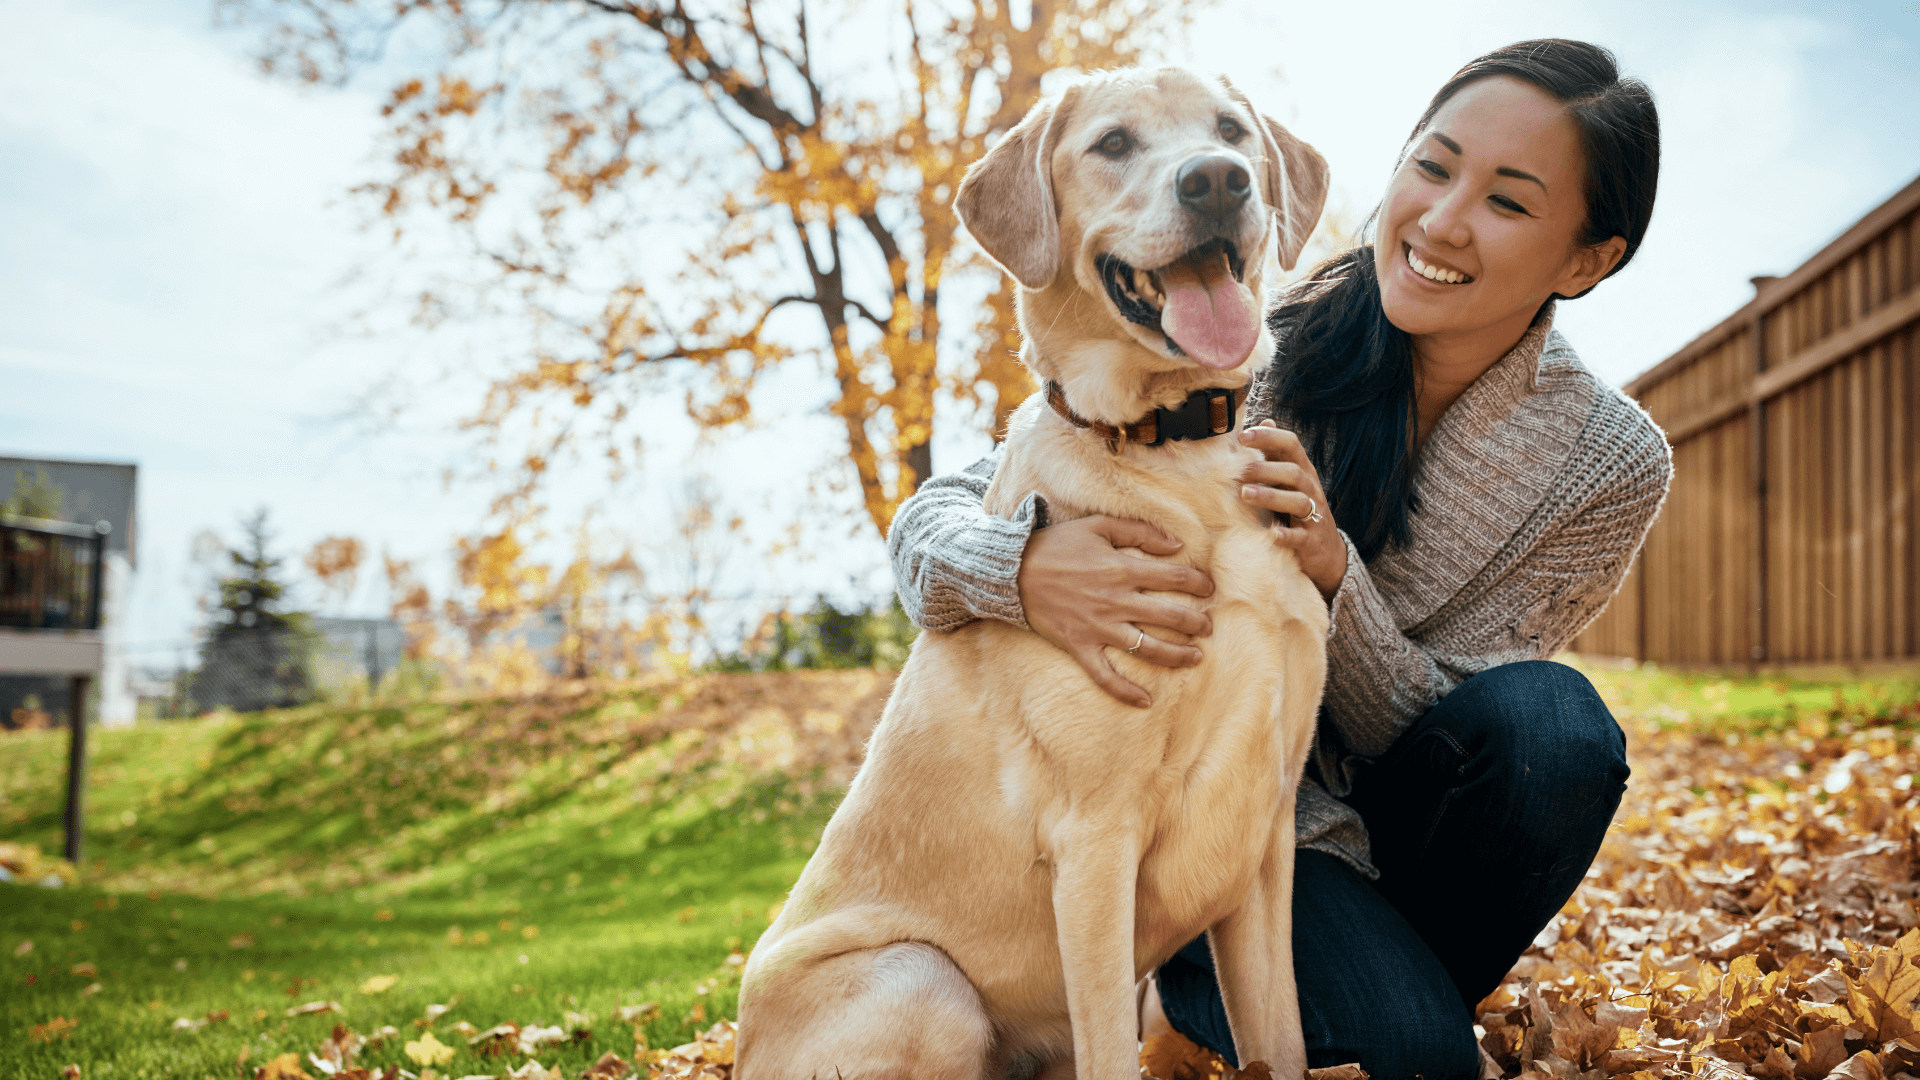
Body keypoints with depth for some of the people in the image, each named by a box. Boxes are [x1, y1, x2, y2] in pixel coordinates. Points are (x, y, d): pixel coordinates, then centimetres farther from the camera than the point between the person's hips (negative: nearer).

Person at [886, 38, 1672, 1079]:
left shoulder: (1610, 463, -11)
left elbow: (1425, 731, -12)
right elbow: (934, 515, -18)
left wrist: (1334, 573, -32)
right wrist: (1026, 569, -43)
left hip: (1394, 822, 3)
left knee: (1547, 721, -29)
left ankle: (1395, 975, -1)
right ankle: (1194, 988, 5)